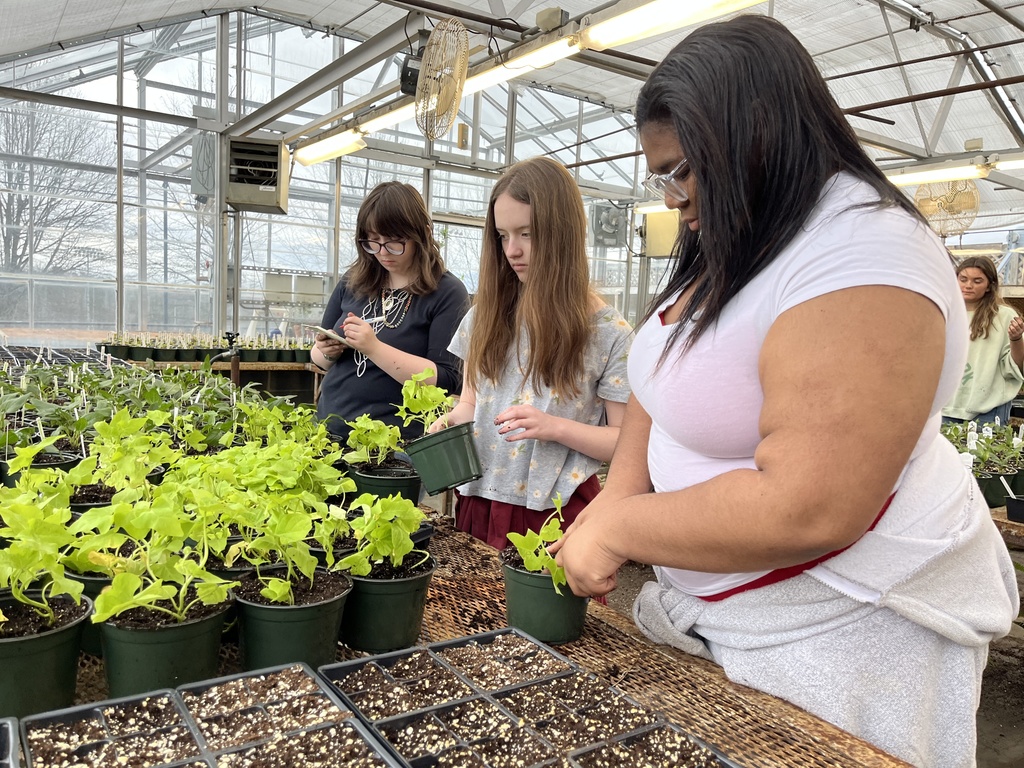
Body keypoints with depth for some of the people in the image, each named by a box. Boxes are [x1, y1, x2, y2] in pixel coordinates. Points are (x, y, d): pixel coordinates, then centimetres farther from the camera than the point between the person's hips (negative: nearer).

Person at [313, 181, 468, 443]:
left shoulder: (448, 293, -8)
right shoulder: (353, 283, 8)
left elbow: (445, 381, -15)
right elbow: (319, 356, 18)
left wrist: (374, 348, -22)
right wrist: (327, 352, -4)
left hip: (398, 441, -5)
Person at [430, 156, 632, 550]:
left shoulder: (607, 332, -8)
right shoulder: (487, 315, 5)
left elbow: (628, 441, -7)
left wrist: (556, 426, -21)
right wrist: (450, 422, -8)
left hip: (556, 510, -4)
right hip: (478, 502, 4)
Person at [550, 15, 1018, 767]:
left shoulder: (864, 261, -25)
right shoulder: (725, 254, 6)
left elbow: (807, 510, -31)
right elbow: (665, 381, 9)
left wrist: (618, 528, -20)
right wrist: (617, 499, -7)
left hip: (840, 631, -8)